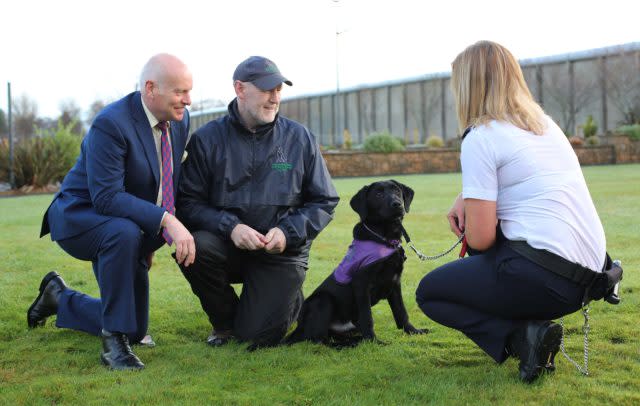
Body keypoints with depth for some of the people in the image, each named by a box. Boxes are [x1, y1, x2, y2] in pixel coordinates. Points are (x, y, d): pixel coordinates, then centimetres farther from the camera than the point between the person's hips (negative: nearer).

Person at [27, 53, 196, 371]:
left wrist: (153, 239, 5)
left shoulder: (180, 120, -4)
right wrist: (166, 221, -42)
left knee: (134, 330, 10)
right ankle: (113, 341, -27)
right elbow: (106, 198, -33)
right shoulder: (110, 124, -26)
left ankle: (59, 298, 36)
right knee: (124, 233, -42)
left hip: (130, 230, 7)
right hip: (80, 217, -7)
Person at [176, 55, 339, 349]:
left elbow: (324, 201, 3)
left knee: (256, 335, -15)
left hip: (281, 250, 0)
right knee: (194, 247, -33)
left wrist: (289, 232, -13)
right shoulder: (207, 140, -3)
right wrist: (229, 226, -24)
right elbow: (188, 202, -8)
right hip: (227, 244, 1)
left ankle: (290, 299, 24)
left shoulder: (300, 138, 1)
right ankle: (224, 321, -2)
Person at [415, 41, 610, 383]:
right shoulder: (545, 123, 14)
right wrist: (463, 199, 17)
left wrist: (469, 217, 9)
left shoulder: (480, 138, -10)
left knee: (429, 293, 11)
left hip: (543, 274, -8)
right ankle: (530, 329, 11)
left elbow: (480, 238, -13)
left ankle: (521, 337, -8)